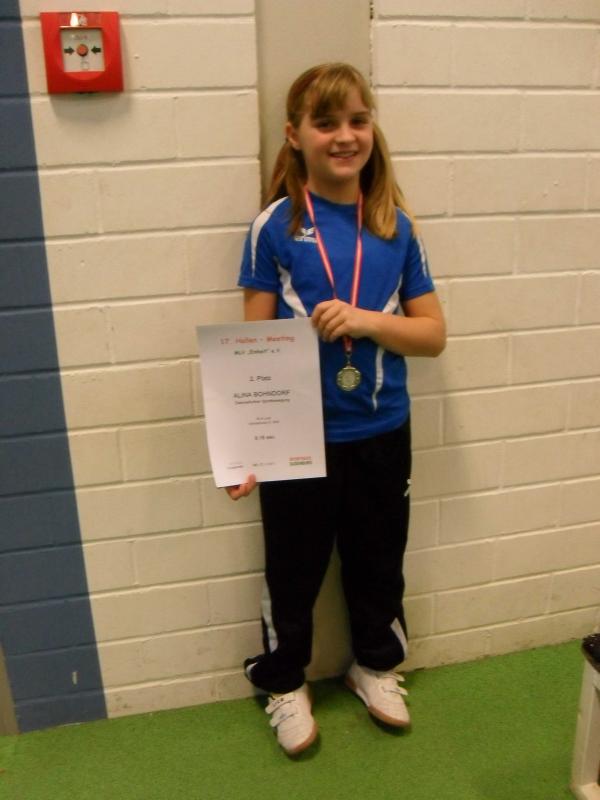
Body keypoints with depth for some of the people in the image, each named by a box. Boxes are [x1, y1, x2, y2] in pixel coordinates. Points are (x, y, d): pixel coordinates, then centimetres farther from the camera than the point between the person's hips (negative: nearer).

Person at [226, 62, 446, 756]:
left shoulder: (395, 225, -2)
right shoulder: (275, 226, -9)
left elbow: (433, 335, 0)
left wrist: (367, 319, -18)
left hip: (382, 434, 3)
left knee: (378, 562, 20)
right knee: (293, 569, 15)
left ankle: (375, 665, 47)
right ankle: (285, 683, 40)